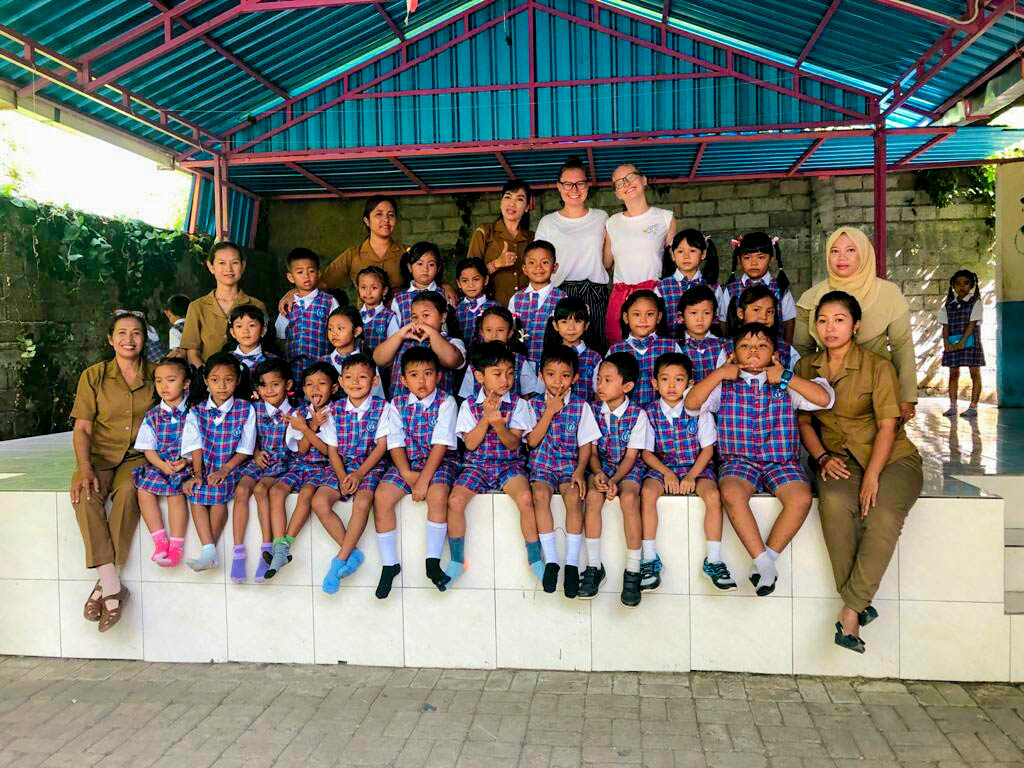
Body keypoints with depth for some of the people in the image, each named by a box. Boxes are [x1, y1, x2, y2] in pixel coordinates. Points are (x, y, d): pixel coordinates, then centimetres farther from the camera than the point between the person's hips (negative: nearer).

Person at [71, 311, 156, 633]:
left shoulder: (155, 374, 8)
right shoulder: (93, 376, 7)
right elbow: (82, 428, 0)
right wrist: (84, 468, -15)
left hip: (138, 456, -1)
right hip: (100, 455, 1)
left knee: (127, 492, -34)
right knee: (86, 496, -32)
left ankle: (104, 583, -27)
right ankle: (112, 585, -33)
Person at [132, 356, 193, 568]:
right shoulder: (153, 415, 8)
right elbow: (148, 449, 5)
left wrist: (186, 461, -18)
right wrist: (162, 464, -13)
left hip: (186, 465, -4)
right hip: (159, 464, 4)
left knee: (175, 491, -28)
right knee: (143, 490, -20)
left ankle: (176, 546, -21)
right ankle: (160, 540, -12)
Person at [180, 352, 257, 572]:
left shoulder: (246, 409, -1)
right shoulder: (197, 409, 6)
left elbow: (245, 449, -3)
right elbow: (196, 445, 1)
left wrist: (225, 470, -14)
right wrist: (197, 474, -11)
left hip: (232, 466, -2)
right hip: (204, 466, 3)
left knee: (218, 491, -29)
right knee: (196, 492, -25)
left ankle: (209, 551, -22)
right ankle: (209, 551, -27)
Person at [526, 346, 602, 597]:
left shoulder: (581, 406, 4)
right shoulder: (535, 404, 5)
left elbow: (586, 444, 3)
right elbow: (533, 441, -5)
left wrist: (580, 471, -12)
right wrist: (550, 411, -11)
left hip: (570, 465, 0)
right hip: (542, 465, 1)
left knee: (574, 496, -30)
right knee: (540, 494, -30)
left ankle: (572, 562, -21)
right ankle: (550, 559, -22)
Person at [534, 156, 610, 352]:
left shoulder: (602, 218, 13)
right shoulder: (548, 222, 9)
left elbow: (608, 258, 19)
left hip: (596, 295, 1)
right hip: (560, 295, -1)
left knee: (597, 351, -4)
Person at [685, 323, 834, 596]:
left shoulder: (786, 385, 7)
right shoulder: (725, 386, 6)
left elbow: (824, 399, -7)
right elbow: (691, 404, -7)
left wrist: (786, 377, -7)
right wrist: (719, 373, -7)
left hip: (781, 460, 1)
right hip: (739, 460, -1)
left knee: (801, 498, -29)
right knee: (732, 494, -34)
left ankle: (767, 558, -10)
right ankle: (764, 562, -20)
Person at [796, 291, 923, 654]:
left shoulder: (878, 367, -6)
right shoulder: (806, 368, 7)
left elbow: (888, 426, -11)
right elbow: (804, 421, 12)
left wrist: (871, 478, -22)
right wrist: (823, 457, -7)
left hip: (892, 458, -2)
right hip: (840, 459, 2)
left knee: (883, 516, -33)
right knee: (834, 503, -33)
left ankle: (850, 609, -23)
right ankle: (859, 601, -21)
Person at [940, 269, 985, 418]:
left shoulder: (975, 302, -1)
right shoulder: (948, 304, 9)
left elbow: (972, 324, -10)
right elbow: (945, 325, 4)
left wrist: (962, 342, -18)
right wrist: (946, 343, -11)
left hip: (970, 342, -3)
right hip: (952, 344, 3)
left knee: (975, 373, 1)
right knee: (953, 374, 5)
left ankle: (973, 407, 2)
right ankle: (952, 406, 9)